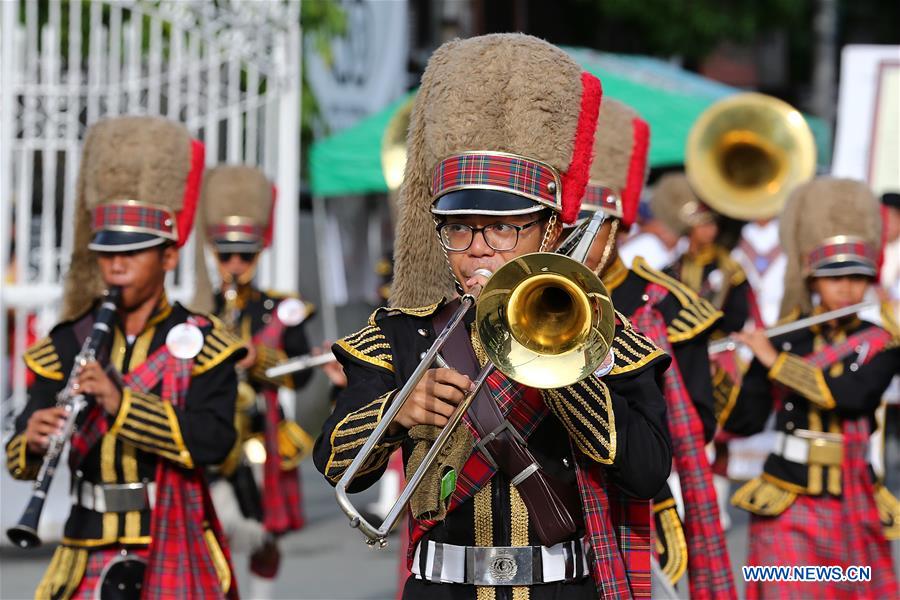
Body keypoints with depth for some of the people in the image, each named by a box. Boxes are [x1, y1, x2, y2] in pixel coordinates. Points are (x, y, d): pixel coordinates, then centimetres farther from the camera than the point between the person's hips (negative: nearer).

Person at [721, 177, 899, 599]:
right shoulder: (783, 340, 2)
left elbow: (851, 396, -20)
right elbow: (745, 420, 4)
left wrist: (775, 361, -17)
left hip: (851, 512, 1)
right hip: (787, 509, -1)